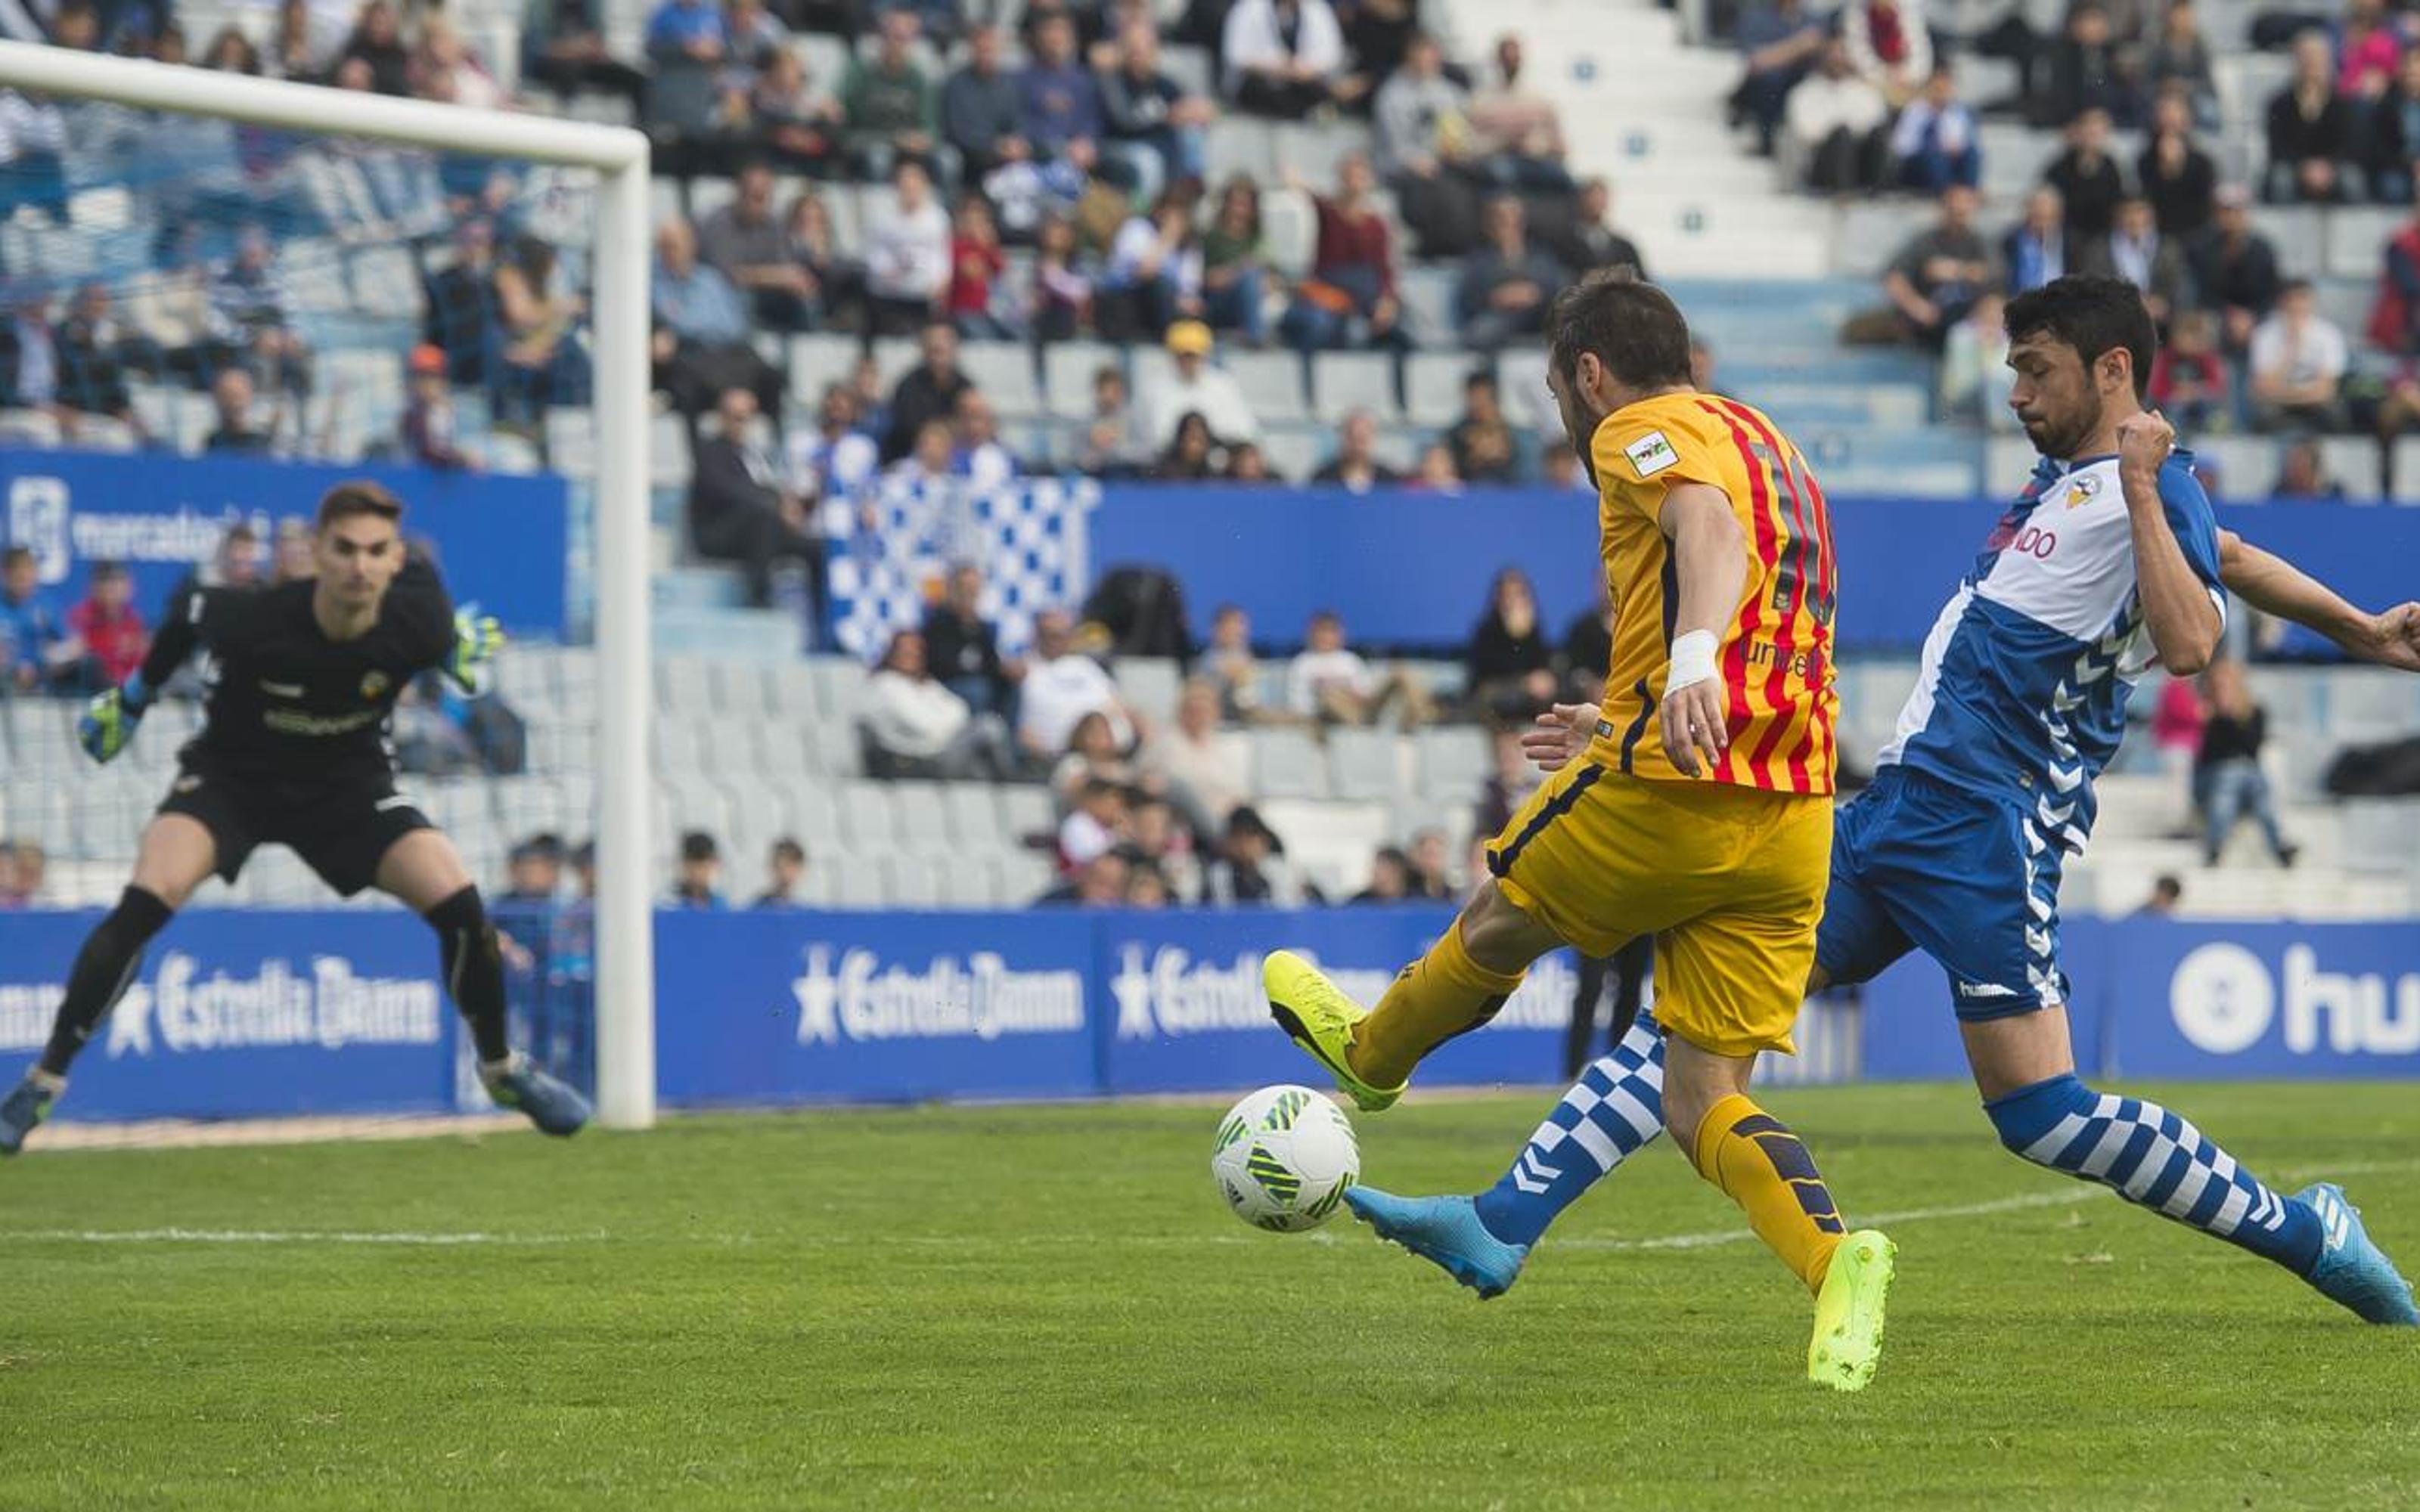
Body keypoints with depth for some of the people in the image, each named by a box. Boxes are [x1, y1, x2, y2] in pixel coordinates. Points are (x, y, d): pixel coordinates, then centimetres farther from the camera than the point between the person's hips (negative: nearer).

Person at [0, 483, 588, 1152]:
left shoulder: (418, 622, -26)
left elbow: (422, 573, -1)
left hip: (347, 783, 2)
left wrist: (459, 637, 17)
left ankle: (502, 1069, 14)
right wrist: (134, 694, 3)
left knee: (459, 905, -13)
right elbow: (187, 613, -9)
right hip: (230, 776, -2)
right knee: (147, 901, -26)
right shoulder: (254, 619, -32)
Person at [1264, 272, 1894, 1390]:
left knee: (1496, 921, 23)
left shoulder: (1644, 432, -1)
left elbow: (1709, 525, -23)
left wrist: (1692, 663, -42)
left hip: (1669, 792, -7)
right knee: (1703, 1100, 3)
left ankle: (1371, 1054, 49)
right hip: (1794, 818, 7)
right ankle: (1832, 1255, -22)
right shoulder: (1767, 444, 26)